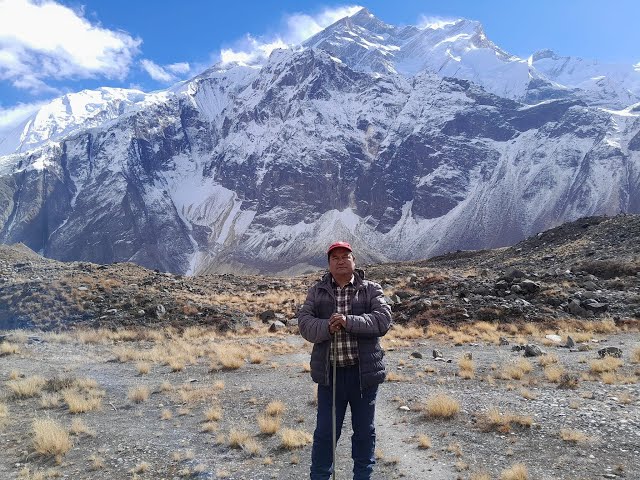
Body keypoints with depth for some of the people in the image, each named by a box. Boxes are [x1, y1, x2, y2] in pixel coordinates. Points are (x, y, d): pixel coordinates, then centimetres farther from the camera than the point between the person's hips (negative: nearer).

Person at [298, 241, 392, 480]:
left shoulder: (371, 289, 1)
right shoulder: (317, 291, 6)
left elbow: (383, 319, -12)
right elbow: (304, 322, -4)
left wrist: (349, 322, -24)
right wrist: (326, 327, -23)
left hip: (363, 372, 0)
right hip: (329, 373, 1)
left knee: (364, 430, 15)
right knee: (325, 432, 10)